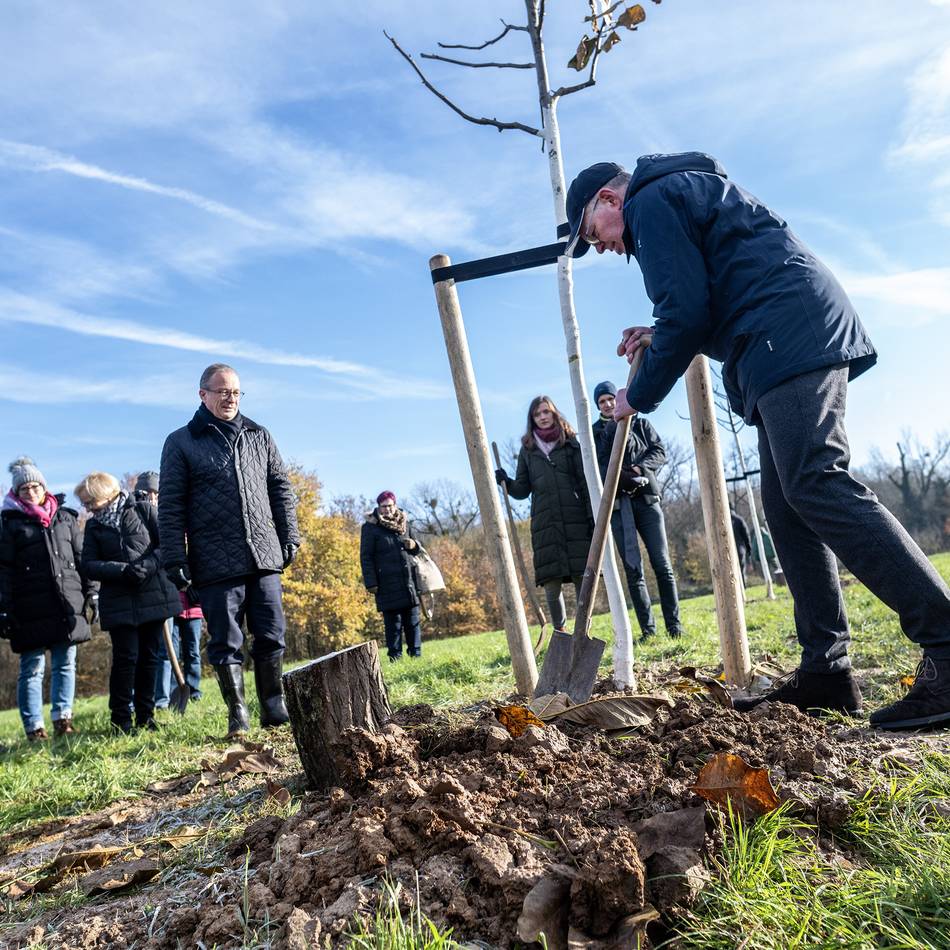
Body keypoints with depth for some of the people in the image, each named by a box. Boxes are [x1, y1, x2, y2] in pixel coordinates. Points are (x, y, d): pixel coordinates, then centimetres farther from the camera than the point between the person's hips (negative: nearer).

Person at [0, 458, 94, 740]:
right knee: (32, 669, 1)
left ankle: (62, 720, 11)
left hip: (67, 605, 3)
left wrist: (91, 595, 7)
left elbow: (83, 558, 13)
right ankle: (35, 728, 5)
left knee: (65, 664, 5)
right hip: (30, 609, -3)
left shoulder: (65, 518, 14)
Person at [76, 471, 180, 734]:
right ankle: (120, 718, 7)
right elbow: (89, 565, 1)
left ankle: (145, 716, 17)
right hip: (118, 601, 0)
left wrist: (147, 565, -17)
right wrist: (123, 570, -15)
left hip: (154, 594, 0)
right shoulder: (93, 526, 10)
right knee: (126, 657, -5)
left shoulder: (143, 510, 4)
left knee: (149, 657, 6)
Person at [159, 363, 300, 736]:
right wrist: (175, 560, -5)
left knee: (271, 635, 5)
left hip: (264, 556, 3)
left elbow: (281, 489, 16)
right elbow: (171, 507, 1)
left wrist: (289, 537, 9)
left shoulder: (259, 436, 14)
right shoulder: (181, 443, 4)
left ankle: (273, 707, 18)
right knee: (226, 641, 4)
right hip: (215, 563, -3)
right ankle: (238, 715, 15)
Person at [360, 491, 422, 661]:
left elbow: (416, 548, 24)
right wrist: (371, 582, -11)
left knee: (413, 620, 7)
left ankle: (416, 654, 15)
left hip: (409, 582, 5)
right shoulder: (370, 527, -2)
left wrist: (414, 545, -1)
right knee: (393, 623, -1)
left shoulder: (405, 523, 12)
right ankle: (395, 658, 4)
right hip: (387, 584, -4)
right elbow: (366, 557, -4)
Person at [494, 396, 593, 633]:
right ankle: (560, 632, 11)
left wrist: (592, 516, -3)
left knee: (583, 578, -4)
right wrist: (506, 482, -8)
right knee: (551, 584, -3)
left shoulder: (571, 443, 10)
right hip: (544, 523, 1)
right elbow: (522, 490, 12)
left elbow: (586, 483, 5)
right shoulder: (527, 449, 14)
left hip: (576, 519, -1)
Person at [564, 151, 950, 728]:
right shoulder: (685, 193, 32)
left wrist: (640, 396, -1)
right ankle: (826, 670, 3)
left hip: (790, 344, -10)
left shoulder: (650, 202, -1)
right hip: (810, 341, 10)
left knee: (818, 486, -20)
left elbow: (686, 310, -13)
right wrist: (659, 338, 23)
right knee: (790, 507, 3)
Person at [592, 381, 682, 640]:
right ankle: (647, 629, -1)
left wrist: (638, 468, -12)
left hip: (646, 497, 0)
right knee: (633, 569, -4)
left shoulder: (640, 424, 17)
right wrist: (619, 476, -16)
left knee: (662, 564, -4)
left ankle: (674, 624, 1)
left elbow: (660, 452, 7)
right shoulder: (593, 432, 15)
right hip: (617, 503, 0)